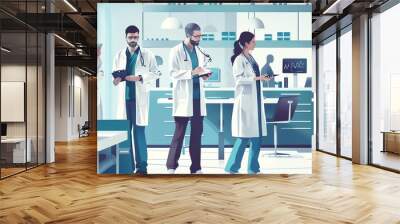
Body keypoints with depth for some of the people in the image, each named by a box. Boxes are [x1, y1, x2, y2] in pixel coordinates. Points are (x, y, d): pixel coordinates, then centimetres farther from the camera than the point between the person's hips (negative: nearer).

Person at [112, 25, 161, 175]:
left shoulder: (147, 54, 3)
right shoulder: (119, 55, 13)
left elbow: (155, 73, 0)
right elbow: (114, 73, 16)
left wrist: (140, 77, -14)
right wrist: (117, 78, -7)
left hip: (139, 98, -3)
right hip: (123, 98, 3)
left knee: (139, 131, -2)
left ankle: (142, 165, 5)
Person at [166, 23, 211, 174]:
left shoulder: (199, 51, 16)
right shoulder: (176, 51, -3)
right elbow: (173, 72, -10)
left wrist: (204, 74, 0)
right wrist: (191, 72, -22)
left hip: (198, 97, 6)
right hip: (184, 98, -6)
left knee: (197, 133, 7)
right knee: (179, 133, -3)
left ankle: (196, 167, 15)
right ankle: (171, 166, 8)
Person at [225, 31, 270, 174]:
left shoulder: (250, 58, 14)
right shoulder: (239, 60, -9)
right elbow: (239, 79, -16)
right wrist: (256, 78, -22)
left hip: (256, 101, 8)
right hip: (245, 101, -8)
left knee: (257, 134, 9)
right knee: (244, 136, -5)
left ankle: (253, 168, 19)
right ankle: (232, 167, 8)